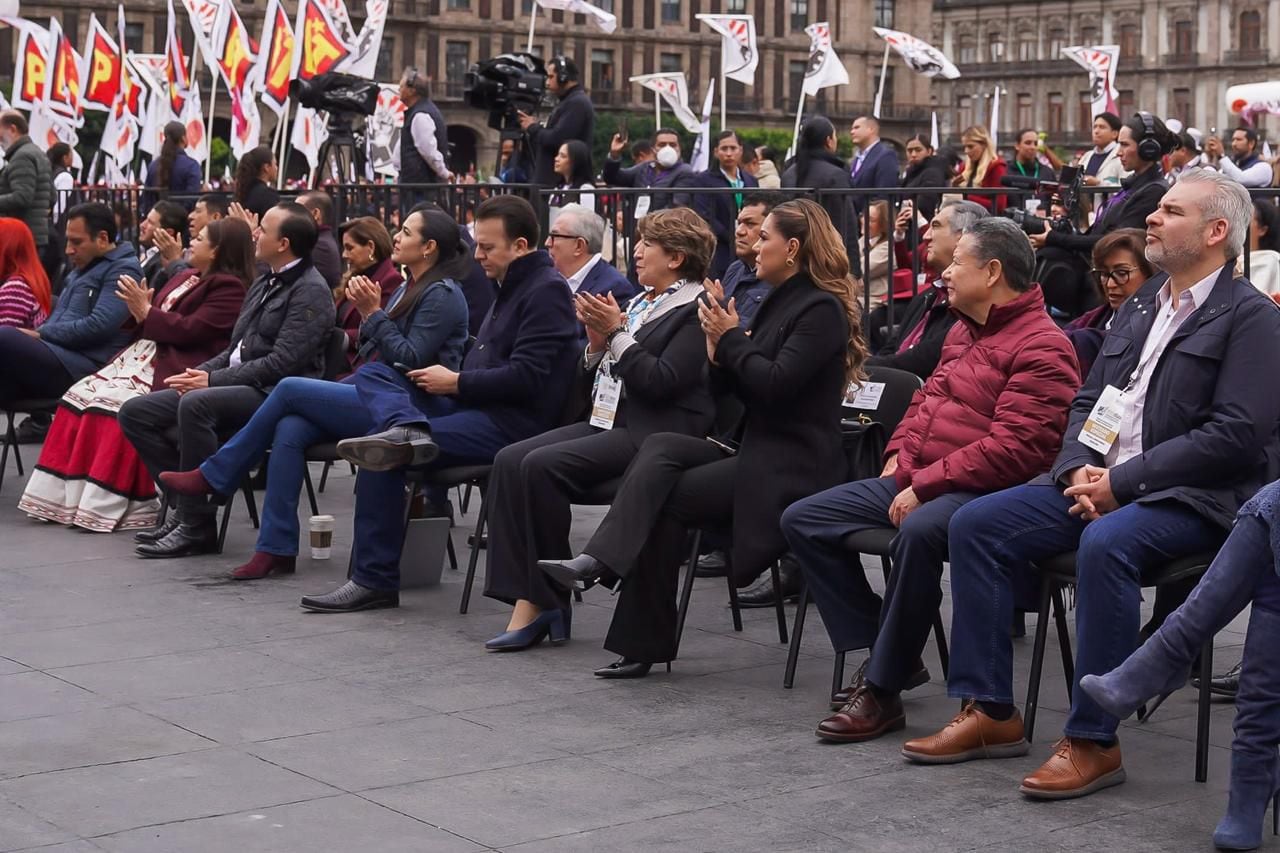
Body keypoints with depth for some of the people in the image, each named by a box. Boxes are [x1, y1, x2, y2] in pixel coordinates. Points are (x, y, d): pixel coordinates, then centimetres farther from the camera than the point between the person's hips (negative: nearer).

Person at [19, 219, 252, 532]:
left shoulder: (229, 287, -6)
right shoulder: (185, 277, 24)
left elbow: (190, 331, -15)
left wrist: (147, 312, -9)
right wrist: (139, 310, 2)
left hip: (174, 371, -9)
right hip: (145, 355, 10)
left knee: (122, 407, -30)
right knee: (82, 396, -8)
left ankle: (106, 508, -27)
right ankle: (64, 496, -9)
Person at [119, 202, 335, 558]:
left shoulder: (311, 291, -9)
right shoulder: (265, 283, 20)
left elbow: (282, 363, -18)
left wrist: (213, 380, -17)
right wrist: (199, 372, 4)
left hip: (271, 395, -10)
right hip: (237, 384, 10)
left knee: (195, 405, -37)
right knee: (135, 412, -2)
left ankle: (197, 526, -27)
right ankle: (180, 504, -4)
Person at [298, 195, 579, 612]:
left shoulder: (546, 290, -9)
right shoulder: (512, 286, 21)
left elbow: (526, 378, -19)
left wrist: (456, 382, -11)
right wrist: (451, 379, 5)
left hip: (512, 422, -10)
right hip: (480, 407, 10)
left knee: (384, 456, -20)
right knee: (372, 374, -1)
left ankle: (375, 580, -13)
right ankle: (407, 429, -33)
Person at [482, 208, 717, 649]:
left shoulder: (696, 310, -5)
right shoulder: (640, 303, 21)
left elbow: (661, 382, -17)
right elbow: (590, 384, 21)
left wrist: (617, 333, -12)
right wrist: (597, 342, 3)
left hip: (653, 434, -9)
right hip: (609, 420, 9)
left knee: (542, 465, -25)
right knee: (510, 460, -12)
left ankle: (548, 601, -13)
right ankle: (527, 600, -18)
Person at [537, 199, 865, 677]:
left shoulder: (822, 309, -11)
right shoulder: (782, 301, 19)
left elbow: (775, 385, -22)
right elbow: (743, 388, 18)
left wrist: (731, 338, -11)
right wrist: (720, 347, 1)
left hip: (791, 467, -8)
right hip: (756, 449, 8)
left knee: (667, 497, -19)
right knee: (659, 448, -17)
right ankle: (599, 561, -30)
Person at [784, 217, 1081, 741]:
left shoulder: (1042, 348, -12)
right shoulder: (964, 332, 19)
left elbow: (1013, 448, -22)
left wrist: (924, 485, -21)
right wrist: (898, 458, 10)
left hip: (977, 492, -10)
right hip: (914, 480, 10)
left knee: (919, 532, -40)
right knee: (802, 520, 1)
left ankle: (883, 689, -27)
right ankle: (883, 654, 1)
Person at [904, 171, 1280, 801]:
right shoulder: (1139, 307, 19)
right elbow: (1087, 400, 18)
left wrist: (1121, 482, -18)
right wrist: (1079, 469, -4)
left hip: (1190, 498, -8)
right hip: (1100, 482, 8)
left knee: (1105, 544, -37)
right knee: (974, 525, -8)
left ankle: (1092, 741, -27)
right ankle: (990, 713, -4)